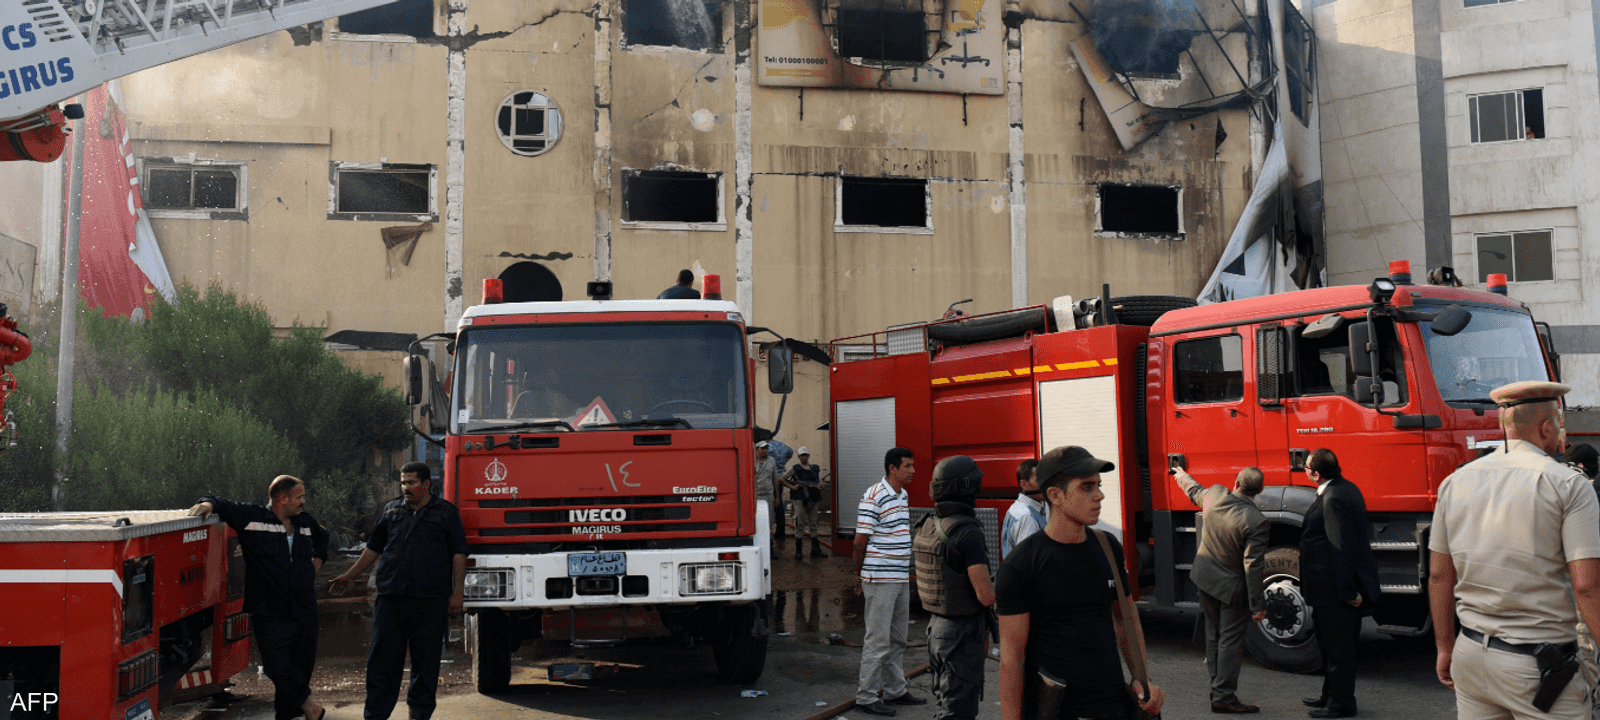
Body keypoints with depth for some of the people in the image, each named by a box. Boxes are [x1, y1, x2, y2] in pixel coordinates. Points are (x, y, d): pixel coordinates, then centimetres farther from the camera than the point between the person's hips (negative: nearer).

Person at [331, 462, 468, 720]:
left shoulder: (446, 512, 6)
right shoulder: (391, 511, 14)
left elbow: (458, 554, 4)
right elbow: (373, 548, 23)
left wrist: (457, 593, -3)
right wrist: (350, 576, 20)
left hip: (430, 601, -2)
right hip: (391, 598, 2)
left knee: (426, 660, 4)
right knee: (382, 658, 1)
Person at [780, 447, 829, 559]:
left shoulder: (815, 468, 13)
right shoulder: (795, 468, 0)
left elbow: (819, 481, 19)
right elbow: (781, 479, 1)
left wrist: (819, 486, -4)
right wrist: (792, 486, -9)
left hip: (812, 499, 5)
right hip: (800, 498, -5)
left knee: (813, 524, 9)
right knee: (800, 524, -4)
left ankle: (815, 549, 16)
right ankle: (798, 551, 0)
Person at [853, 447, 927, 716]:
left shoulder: (902, 495, 12)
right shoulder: (874, 497, -15)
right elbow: (860, 541, -12)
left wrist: (906, 572, 18)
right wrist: (860, 575, -3)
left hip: (901, 579, 9)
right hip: (880, 580, -9)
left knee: (898, 638, 16)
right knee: (878, 641, -4)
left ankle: (895, 691, 27)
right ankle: (866, 697, 4)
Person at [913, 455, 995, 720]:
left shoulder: (926, 527, 4)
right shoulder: (968, 532, -21)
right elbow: (985, 595, -24)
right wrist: (999, 589, -1)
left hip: (936, 627, 8)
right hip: (963, 633, -8)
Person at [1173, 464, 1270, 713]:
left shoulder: (1214, 495, -10)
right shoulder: (1256, 522, -26)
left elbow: (1194, 491, 16)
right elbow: (1254, 566, -24)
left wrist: (1182, 475, 39)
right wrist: (1257, 605, -16)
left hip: (1205, 578, 7)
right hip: (1231, 587, -7)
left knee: (1214, 635, 18)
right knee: (1231, 641, 2)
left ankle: (1217, 688, 29)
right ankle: (1224, 697, 6)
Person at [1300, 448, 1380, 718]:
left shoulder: (1333, 498, -22)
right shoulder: (1347, 488, 11)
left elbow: (1342, 548, -24)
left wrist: (1349, 591, -22)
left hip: (1334, 591, -11)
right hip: (1341, 587, 11)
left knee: (1337, 644, 0)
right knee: (1331, 642, 20)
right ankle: (1332, 694, 31)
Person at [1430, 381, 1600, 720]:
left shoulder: (1456, 482, 7)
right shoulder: (1569, 485, -7)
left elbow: (1439, 575, 10)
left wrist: (1445, 647, 19)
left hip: (1471, 654, 5)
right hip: (1539, 666, -5)